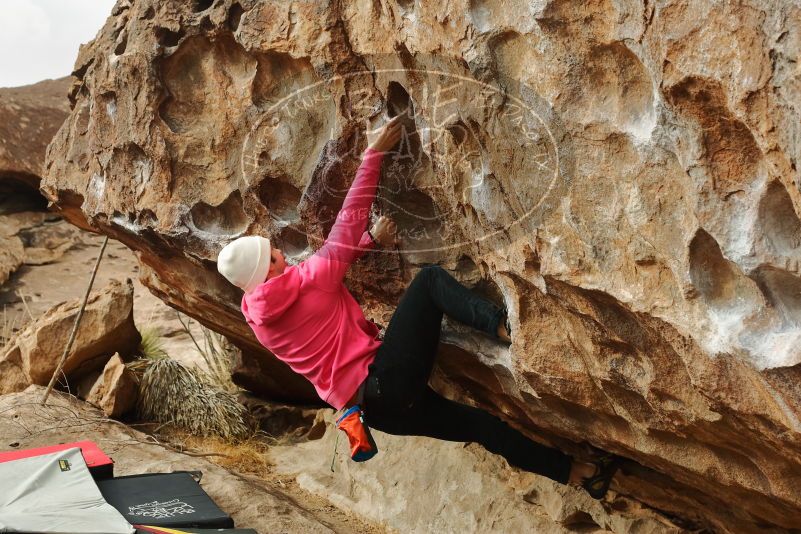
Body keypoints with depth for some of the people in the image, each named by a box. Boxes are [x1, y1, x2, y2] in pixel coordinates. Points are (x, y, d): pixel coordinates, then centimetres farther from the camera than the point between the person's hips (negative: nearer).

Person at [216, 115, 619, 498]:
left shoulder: (257, 317, 16)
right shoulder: (306, 279, -6)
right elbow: (349, 219, 0)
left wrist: (371, 241, 23)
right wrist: (374, 153, 8)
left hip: (373, 407, 8)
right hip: (386, 379, -8)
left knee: (474, 422, 18)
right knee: (430, 279, -2)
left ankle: (577, 473, 27)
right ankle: (503, 325, -23)